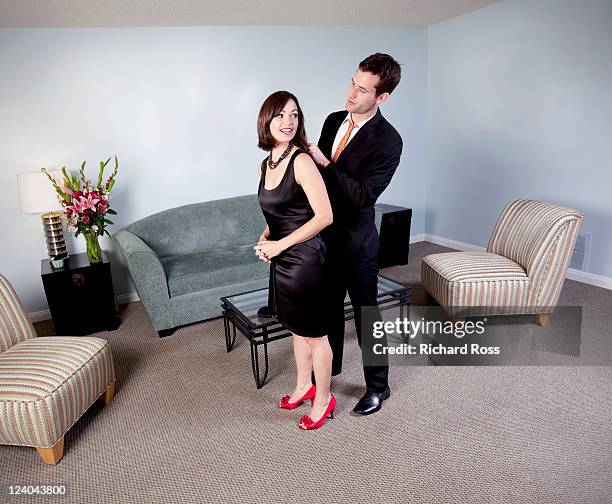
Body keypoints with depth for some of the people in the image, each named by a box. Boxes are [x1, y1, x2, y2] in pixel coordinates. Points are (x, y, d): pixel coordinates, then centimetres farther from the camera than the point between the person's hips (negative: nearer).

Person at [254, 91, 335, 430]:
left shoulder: (301, 161, -17)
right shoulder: (265, 165, 7)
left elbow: (324, 216, -20)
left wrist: (280, 244, -16)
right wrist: (265, 239, 1)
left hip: (305, 258, -8)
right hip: (282, 259, 8)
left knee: (314, 333, 8)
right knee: (297, 328, 22)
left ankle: (323, 399, 29)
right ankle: (304, 385, 43)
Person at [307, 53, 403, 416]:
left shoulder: (388, 140, -17)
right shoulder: (334, 120, 5)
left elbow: (363, 194, -23)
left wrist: (324, 163, -24)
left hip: (356, 239, -7)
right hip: (325, 232, 7)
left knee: (366, 312, 7)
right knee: (329, 304, 21)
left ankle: (377, 385, 27)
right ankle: (330, 364, 44)